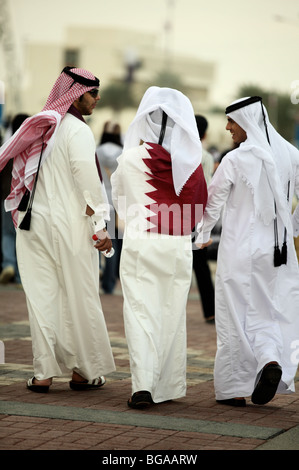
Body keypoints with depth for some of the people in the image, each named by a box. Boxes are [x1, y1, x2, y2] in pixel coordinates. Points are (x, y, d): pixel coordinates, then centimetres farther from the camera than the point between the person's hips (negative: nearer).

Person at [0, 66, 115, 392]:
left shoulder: (33, 127, 11)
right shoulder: (77, 131, -10)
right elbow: (87, 179, -18)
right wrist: (100, 226, -15)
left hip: (32, 221, 6)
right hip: (69, 223, -6)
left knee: (41, 297, 6)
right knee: (78, 298, 5)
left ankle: (43, 372, 6)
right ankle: (84, 371, 13)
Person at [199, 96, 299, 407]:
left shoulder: (235, 159, -11)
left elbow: (213, 202, -4)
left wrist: (204, 235, 14)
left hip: (241, 248, -4)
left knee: (236, 314, 6)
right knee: (271, 311, 13)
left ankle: (233, 388, 10)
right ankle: (271, 361, -15)